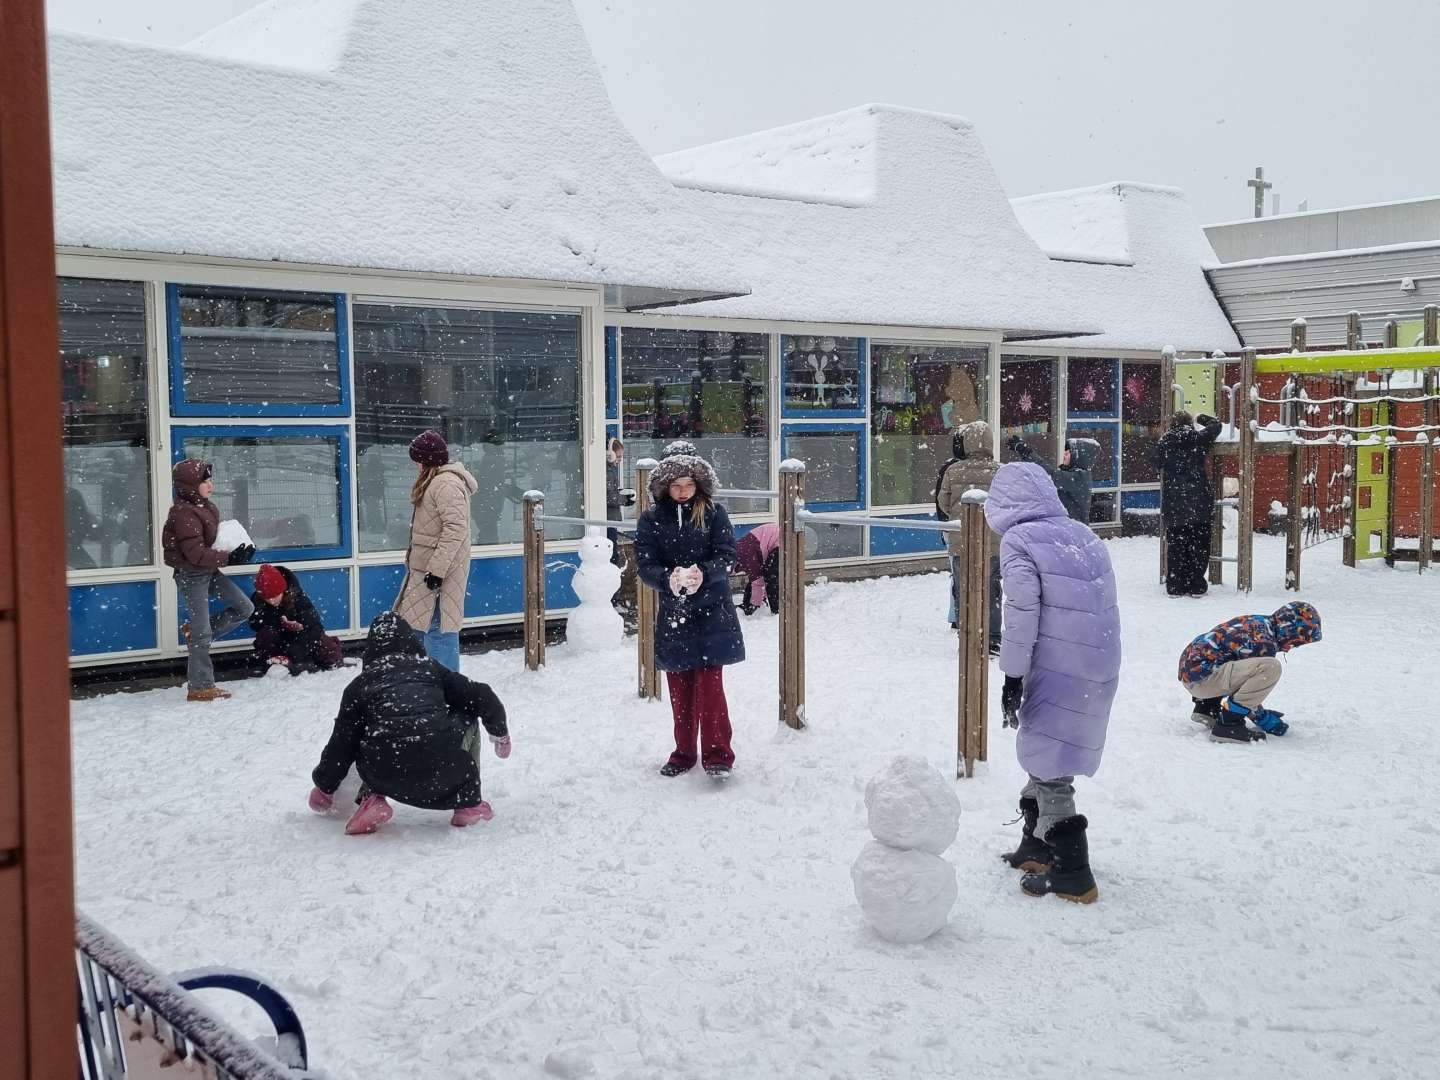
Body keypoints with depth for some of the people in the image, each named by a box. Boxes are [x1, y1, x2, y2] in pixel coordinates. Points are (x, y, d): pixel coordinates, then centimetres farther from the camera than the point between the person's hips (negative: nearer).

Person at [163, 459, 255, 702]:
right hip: (191, 575, -9)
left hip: (209, 571, 9)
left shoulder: (204, 506, 6)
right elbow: (196, 553, -27)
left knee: (245, 608, 8)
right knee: (202, 634, -4)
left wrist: (238, 551, -2)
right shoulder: (184, 514, -23)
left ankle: (196, 632, 19)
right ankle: (200, 688, 5)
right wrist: (230, 558, -28)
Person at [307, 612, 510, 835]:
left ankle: (371, 798, 10)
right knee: (468, 712, 30)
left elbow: (341, 743, 22)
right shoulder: (431, 669, 22)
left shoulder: (359, 684, 21)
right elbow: (482, 698, 20)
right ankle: (469, 803, 23)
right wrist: (500, 733, 39)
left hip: (383, 777, 1)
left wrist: (324, 786, 39)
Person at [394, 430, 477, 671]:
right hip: (427, 569, 11)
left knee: (436, 628, -9)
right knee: (419, 624, 16)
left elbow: (455, 529, -25)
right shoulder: (436, 481, 17)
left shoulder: (446, 484, -17)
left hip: (437, 572, -11)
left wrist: (437, 569, -25)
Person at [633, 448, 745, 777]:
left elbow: (727, 556, -6)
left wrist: (702, 574, -25)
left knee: (710, 685, -7)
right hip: (672, 612, 2)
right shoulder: (651, 520, 2)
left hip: (710, 613, -2)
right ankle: (684, 753, 23)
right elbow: (645, 565, -4)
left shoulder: (713, 513, 0)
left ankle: (717, 754, -1)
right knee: (679, 689, 10)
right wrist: (669, 579, -25)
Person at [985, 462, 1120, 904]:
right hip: (1101, 671, 8)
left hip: (1059, 675, -8)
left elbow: (1022, 612, -14)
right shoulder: (1083, 535, 16)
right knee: (1044, 755, 21)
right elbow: (1103, 605, 18)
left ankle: (1072, 874, 5)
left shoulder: (1018, 541, -7)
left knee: (1049, 767, 2)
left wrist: (1012, 677, -8)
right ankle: (1038, 846, 34)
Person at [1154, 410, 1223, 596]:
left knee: (1175, 545, 7)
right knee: (1199, 545, 6)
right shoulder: (1198, 438, -3)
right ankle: (1196, 586, 6)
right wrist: (1202, 418, 30)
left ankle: (1175, 586, 8)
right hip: (1198, 502, -1)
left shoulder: (1163, 442, 1)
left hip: (1173, 503, 1)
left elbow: (1158, 465, 14)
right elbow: (1216, 425, 14)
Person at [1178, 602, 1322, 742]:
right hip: (1200, 677, -10)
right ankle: (1228, 723, -16)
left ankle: (1207, 706, 20)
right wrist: (1263, 719, 3)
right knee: (1270, 667, -24)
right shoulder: (1263, 642, -17)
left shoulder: (1258, 622, 12)